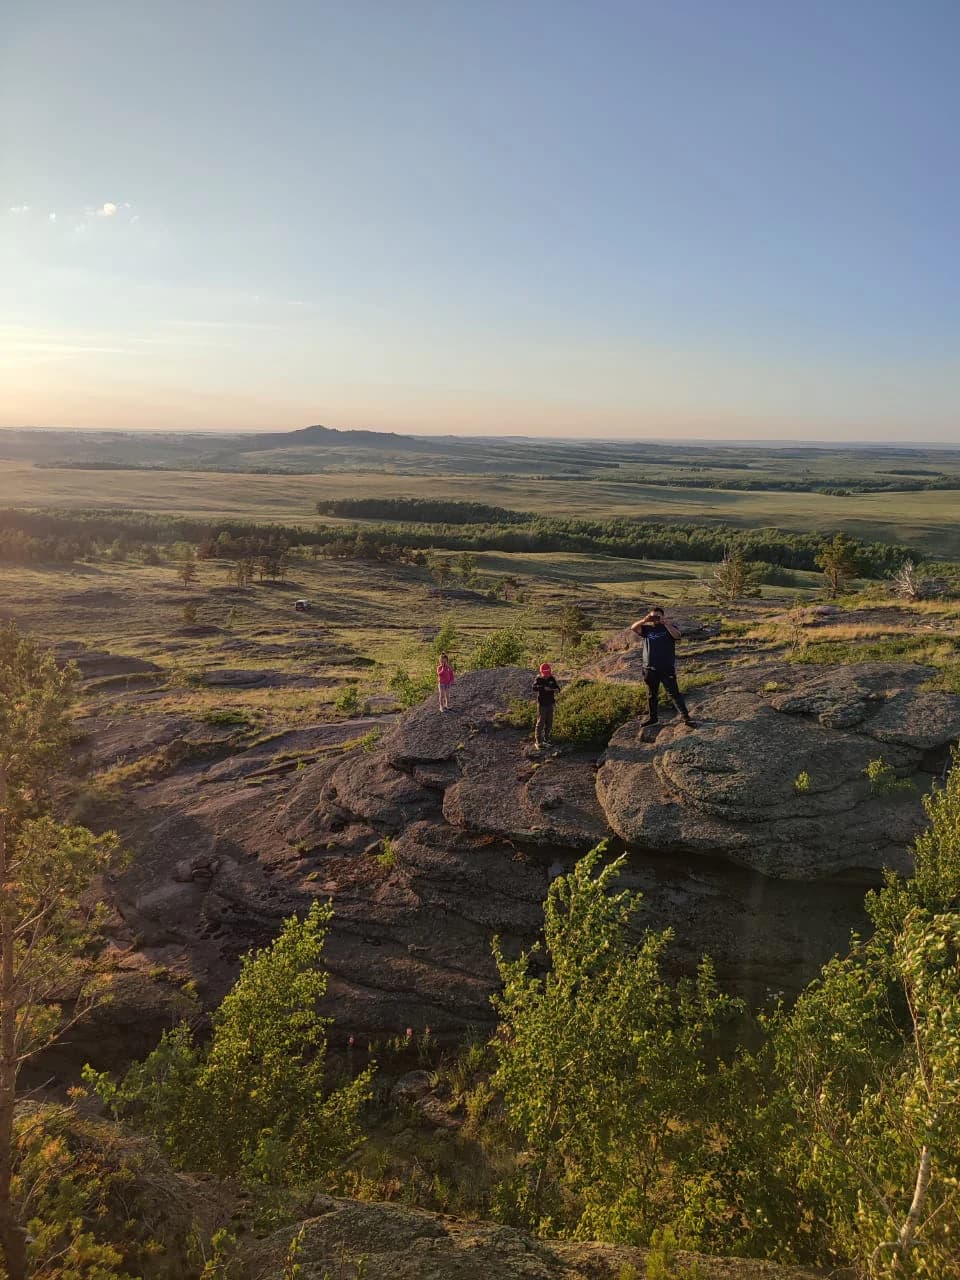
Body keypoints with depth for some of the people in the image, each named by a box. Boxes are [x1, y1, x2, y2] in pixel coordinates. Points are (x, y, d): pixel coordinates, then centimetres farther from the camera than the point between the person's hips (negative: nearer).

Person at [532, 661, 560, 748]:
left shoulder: (552, 679, 2)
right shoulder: (539, 679, -11)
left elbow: (557, 687, 4)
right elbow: (534, 687, -28)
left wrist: (557, 690, -21)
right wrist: (544, 688, -43)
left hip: (550, 704, 5)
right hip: (541, 704, -5)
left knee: (549, 723, 12)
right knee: (540, 722, -6)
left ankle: (546, 739, 25)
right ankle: (538, 741, -1)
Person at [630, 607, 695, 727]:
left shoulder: (670, 627, 0)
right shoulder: (647, 628, 6)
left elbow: (677, 635, -20)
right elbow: (633, 628, -11)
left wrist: (667, 624, -34)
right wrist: (644, 621, -28)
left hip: (667, 669, -3)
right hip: (650, 669, 3)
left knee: (674, 693, -5)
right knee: (652, 695, 15)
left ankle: (685, 717, -1)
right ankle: (653, 717, 28)